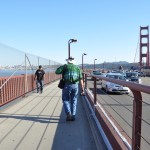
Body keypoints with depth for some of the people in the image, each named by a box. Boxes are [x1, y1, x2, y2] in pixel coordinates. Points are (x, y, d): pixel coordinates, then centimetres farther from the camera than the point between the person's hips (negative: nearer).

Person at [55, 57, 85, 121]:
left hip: (67, 85, -3)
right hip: (75, 86, 3)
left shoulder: (65, 66, 5)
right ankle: (73, 116, 14)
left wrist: (61, 67, 19)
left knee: (66, 100, 10)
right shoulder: (77, 68, 13)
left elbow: (57, 72, 0)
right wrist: (82, 89, 4)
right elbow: (81, 79, 4)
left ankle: (68, 113, -10)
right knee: (74, 101, 14)